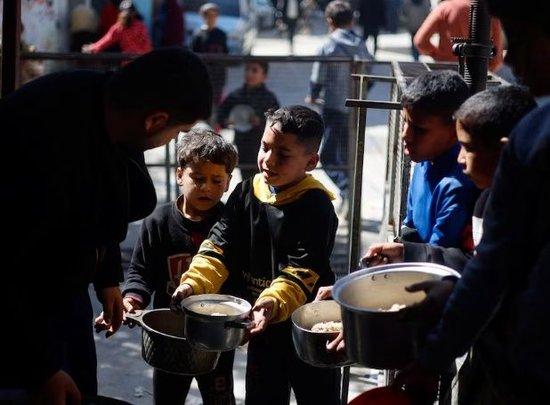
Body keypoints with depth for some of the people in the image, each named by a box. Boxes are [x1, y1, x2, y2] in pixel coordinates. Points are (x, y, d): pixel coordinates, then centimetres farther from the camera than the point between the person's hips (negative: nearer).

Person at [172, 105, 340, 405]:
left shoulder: (315, 205, -17)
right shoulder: (246, 194, 0)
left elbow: (302, 270, -26)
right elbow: (220, 245, -6)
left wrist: (274, 301, -43)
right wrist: (195, 282, -23)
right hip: (262, 326, 5)